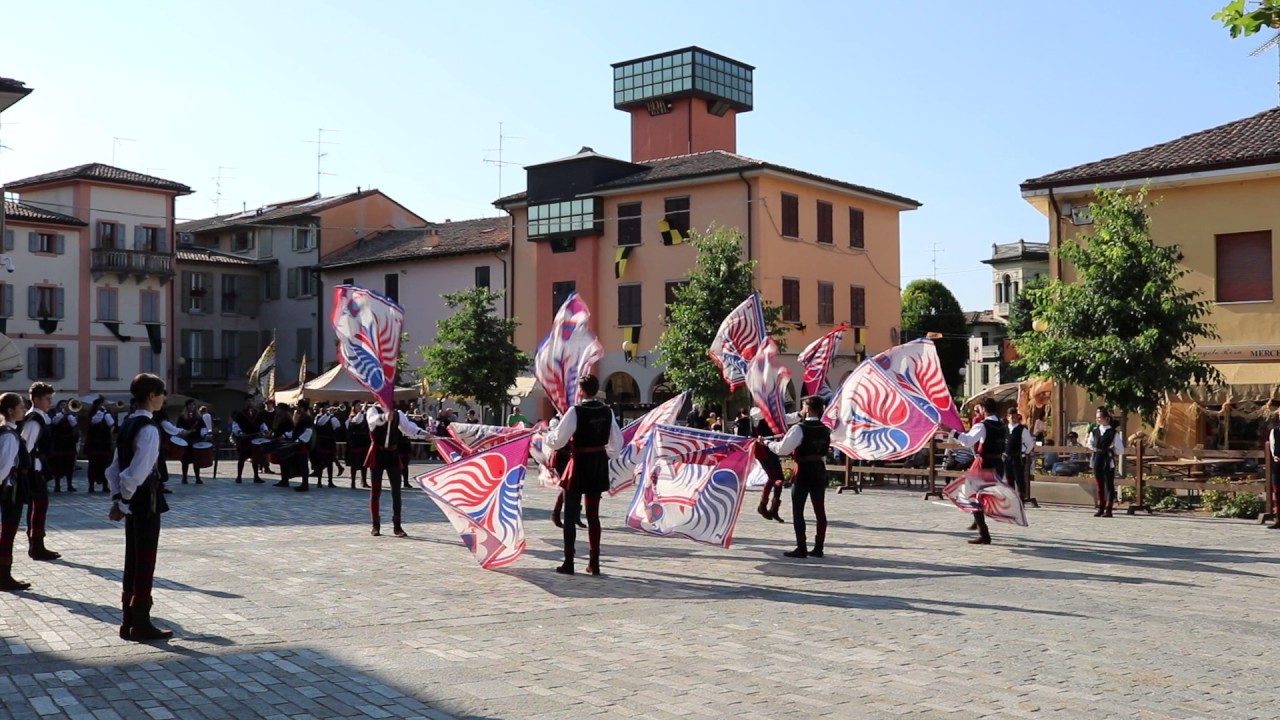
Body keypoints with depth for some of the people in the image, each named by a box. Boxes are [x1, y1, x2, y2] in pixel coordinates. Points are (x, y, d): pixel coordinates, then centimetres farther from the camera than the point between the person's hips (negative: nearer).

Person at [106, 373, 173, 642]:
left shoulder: (127, 424, 12)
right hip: (146, 501, -9)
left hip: (133, 501, 9)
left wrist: (117, 500, 9)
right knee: (145, 563, 0)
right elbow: (137, 473, -23)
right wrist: (123, 503, -13)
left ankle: (129, 622, 21)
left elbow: (115, 467, 13)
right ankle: (141, 624, 6)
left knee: (133, 562, 15)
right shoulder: (149, 429, -17)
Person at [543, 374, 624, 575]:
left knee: (571, 515, 5)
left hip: (579, 465, -5)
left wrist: (546, 434, 6)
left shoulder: (575, 411, -16)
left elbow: (558, 440, -14)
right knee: (593, 515, 14)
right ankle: (594, 562, 16)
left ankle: (568, 562, 6)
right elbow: (616, 442, 8)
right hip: (599, 466, 5)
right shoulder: (607, 411, 1)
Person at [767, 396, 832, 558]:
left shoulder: (799, 429, -16)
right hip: (819, 471, 6)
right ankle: (818, 548, 12)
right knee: (819, 510, 8)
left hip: (803, 472, -6)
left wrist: (769, 443, 2)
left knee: (798, 510, 2)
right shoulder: (825, 430, 6)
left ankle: (801, 548, 1)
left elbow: (782, 449, -16)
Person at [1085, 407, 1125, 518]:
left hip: (1109, 461, -5)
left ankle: (1108, 509, 3)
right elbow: (1090, 444, 19)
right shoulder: (1094, 431, 8)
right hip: (1097, 460, 5)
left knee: (1109, 485, -1)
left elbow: (1120, 449, -2)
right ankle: (1100, 508, 18)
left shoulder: (1114, 433, -5)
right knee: (1099, 484, 10)